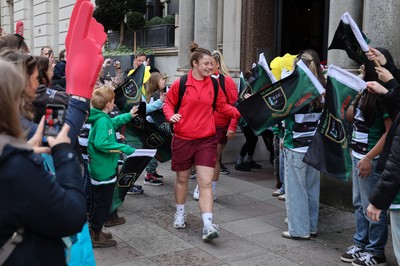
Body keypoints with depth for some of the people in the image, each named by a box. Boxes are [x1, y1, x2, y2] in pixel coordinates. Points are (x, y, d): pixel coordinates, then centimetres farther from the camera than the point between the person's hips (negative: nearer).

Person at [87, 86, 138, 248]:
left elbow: (113, 122, 29)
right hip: (104, 170, -10)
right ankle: (96, 236, 11)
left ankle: (94, 231, 34)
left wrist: (128, 116, 34)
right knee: (102, 203, 1)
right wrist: (124, 148, -27)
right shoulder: (102, 120, -21)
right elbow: (101, 143, -31)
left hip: (98, 169, 10)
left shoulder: (102, 118, 7)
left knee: (97, 201, 21)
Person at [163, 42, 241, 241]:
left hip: (207, 139, 1)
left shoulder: (214, 84, 3)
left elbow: (222, 106, 11)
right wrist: (171, 115, -16)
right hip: (183, 139, -1)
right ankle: (180, 213, 38)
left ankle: (208, 225, -7)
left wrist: (238, 112, -6)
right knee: (182, 178, 15)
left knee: (206, 182, -6)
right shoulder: (180, 83, -6)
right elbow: (168, 103, 5)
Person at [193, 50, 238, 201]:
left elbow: (234, 105, -7)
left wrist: (232, 126, -13)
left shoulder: (226, 81, -5)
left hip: (221, 127, -2)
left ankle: (212, 190, 19)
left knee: (215, 159, 6)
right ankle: (200, 186, 20)